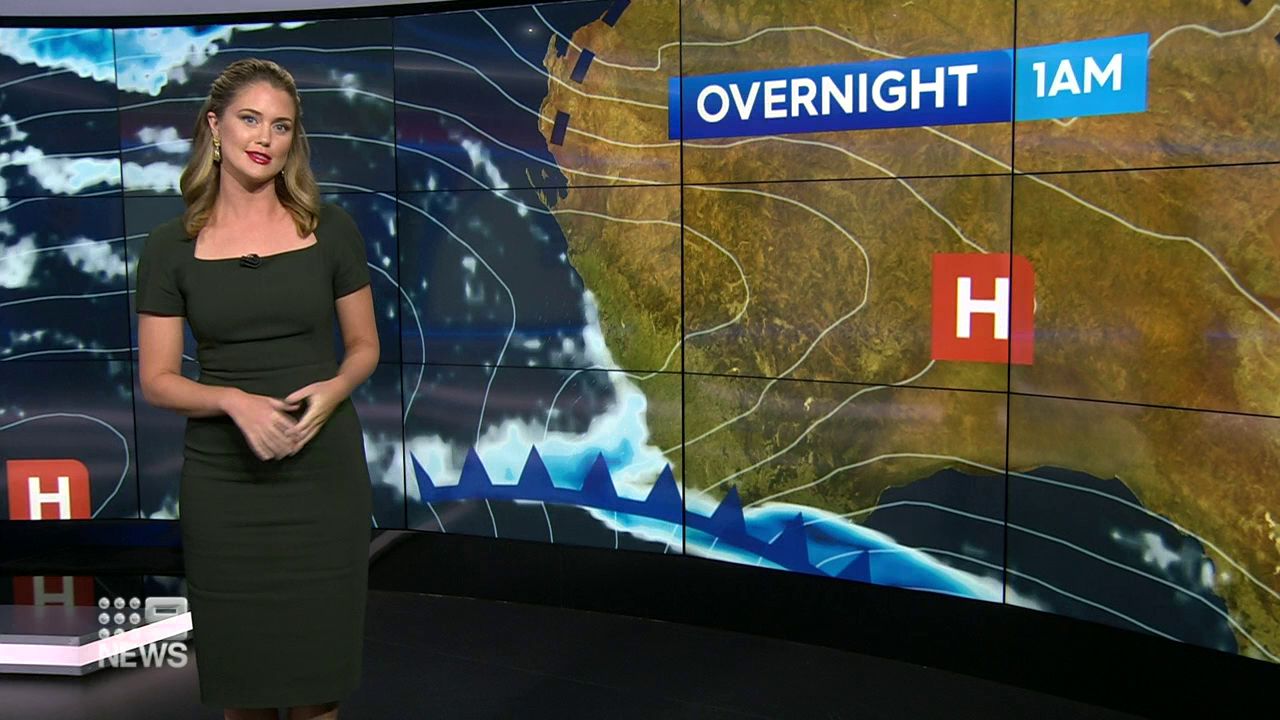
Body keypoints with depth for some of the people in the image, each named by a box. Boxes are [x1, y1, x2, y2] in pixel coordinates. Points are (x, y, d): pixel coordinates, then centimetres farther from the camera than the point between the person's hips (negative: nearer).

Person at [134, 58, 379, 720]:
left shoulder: (329, 230, 1)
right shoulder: (171, 248, 0)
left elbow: (364, 346, 8)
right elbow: (157, 380, 1)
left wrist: (331, 391, -13)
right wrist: (234, 400, -18)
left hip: (323, 470, 0)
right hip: (223, 475, 0)